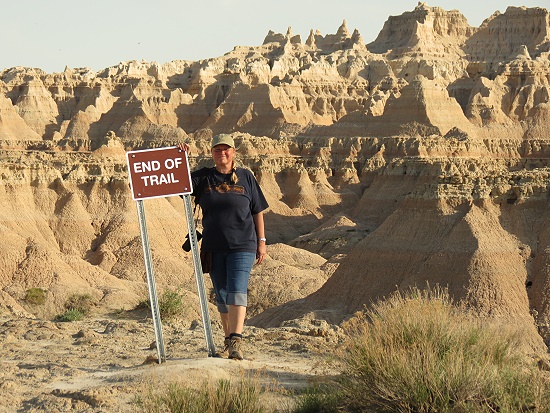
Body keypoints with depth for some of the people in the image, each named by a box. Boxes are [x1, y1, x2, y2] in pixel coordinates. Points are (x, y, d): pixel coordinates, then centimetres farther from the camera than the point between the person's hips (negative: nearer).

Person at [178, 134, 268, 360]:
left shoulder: (245, 177, 6)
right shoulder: (203, 177, 8)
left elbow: (258, 211, 9)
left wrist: (261, 240, 5)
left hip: (242, 246, -3)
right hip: (214, 247, 3)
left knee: (237, 290, -15)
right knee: (221, 295, 8)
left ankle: (236, 341, -23)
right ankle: (228, 341, 18)